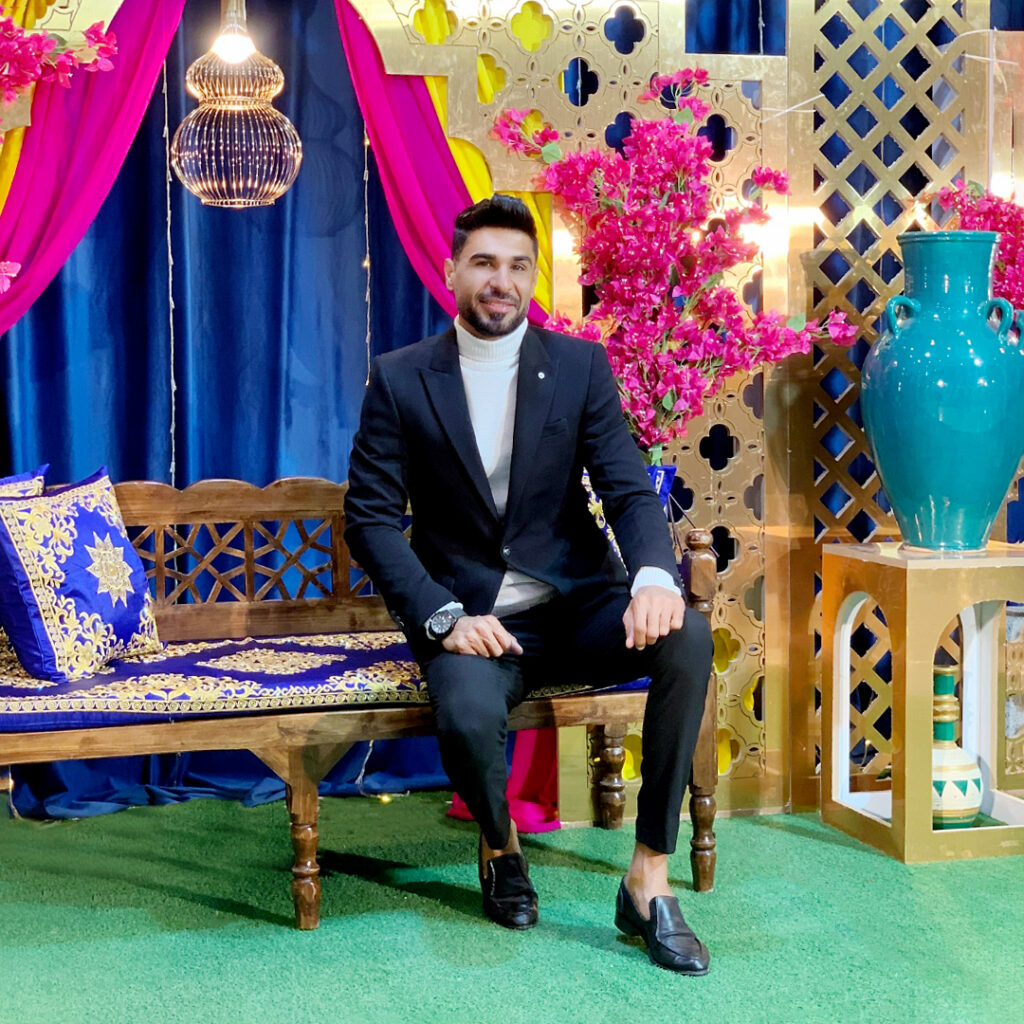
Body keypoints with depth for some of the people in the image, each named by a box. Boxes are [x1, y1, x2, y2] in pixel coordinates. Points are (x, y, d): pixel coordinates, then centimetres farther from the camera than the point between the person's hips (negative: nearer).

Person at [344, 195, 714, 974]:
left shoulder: (580, 365, 5)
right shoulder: (400, 380, 1)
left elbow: (629, 489, -2)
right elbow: (370, 519, -2)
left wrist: (655, 576, -25)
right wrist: (443, 618, -18)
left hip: (576, 606, 2)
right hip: (470, 619, -2)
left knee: (687, 635, -28)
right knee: (469, 717, -35)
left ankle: (649, 879, -18)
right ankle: (501, 845, 3)